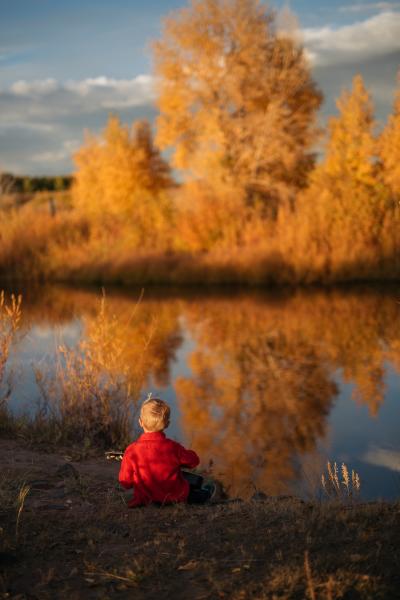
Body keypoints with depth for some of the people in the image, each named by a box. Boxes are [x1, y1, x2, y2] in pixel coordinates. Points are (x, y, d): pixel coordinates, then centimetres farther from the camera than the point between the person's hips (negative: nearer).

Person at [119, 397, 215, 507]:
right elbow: (193, 461, -3)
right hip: (175, 497, -3)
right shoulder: (172, 447, -22)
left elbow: (125, 482, -12)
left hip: (146, 498, 3)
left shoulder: (131, 451, -20)